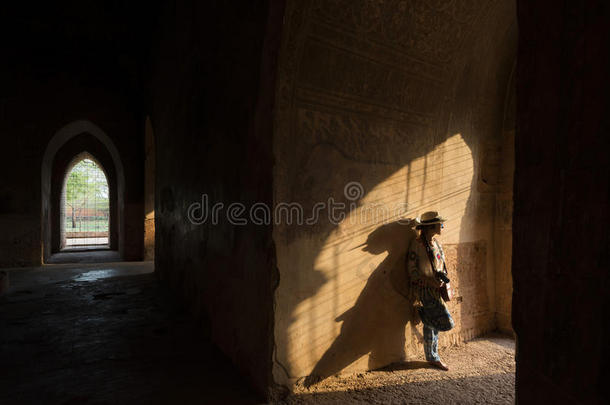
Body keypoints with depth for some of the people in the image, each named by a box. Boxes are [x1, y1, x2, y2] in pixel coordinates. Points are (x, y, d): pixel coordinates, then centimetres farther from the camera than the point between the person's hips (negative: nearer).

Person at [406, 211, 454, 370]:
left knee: (431, 325, 16)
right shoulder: (416, 244, -15)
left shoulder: (436, 243, 10)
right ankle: (423, 316, 12)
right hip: (425, 291, -8)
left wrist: (441, 280, 6)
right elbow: (411, 270, -14)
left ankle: (433, 358, 28)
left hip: (436, 290, 8)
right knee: (447, 323, -12)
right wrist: (430, 281, -20)